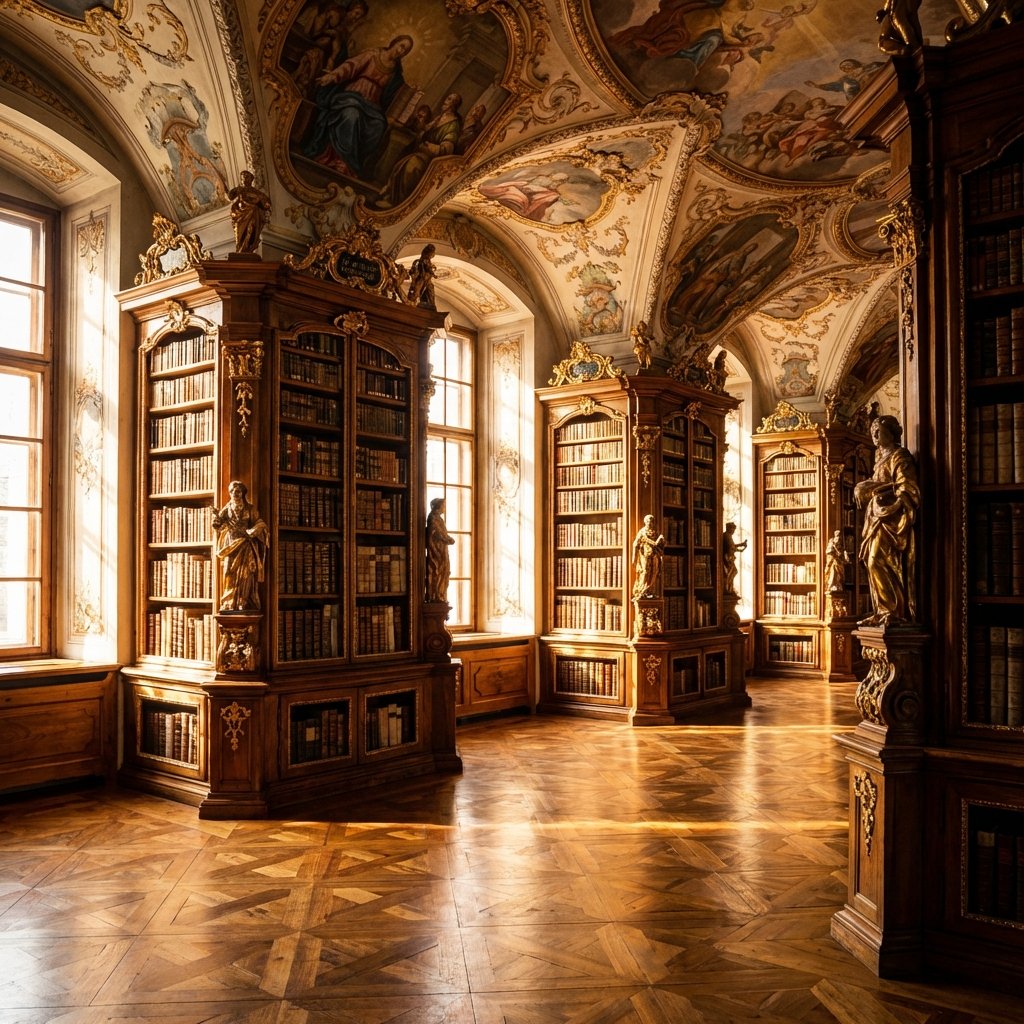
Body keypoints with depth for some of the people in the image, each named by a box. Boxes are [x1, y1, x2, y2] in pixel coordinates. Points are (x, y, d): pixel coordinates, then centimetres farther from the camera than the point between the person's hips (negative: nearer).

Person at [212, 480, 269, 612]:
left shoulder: (250, 509, 5)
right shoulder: (227, 509, 9)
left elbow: (261, 525, 1)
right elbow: (218, 526, 4)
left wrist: (249, 532, -14)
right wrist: (217, 516, -15)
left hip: (245, 546, -2)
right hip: (230, 545, 2)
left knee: (244, 575, -8)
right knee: (230, 575, -3)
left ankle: (244, 605, -10)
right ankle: (229, 605, -4)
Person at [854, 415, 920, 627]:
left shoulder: (900, 456, -6)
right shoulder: (881, 456, 21)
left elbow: (906, 489, -15)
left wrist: (874, 488, -19)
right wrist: (865, 488, 1)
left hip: (890, 518, -9)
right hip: (878, 518, 9)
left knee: (879, 562, -16)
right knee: (874, 563, 4)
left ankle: (895, 611, -11)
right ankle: (883, 612, 7)